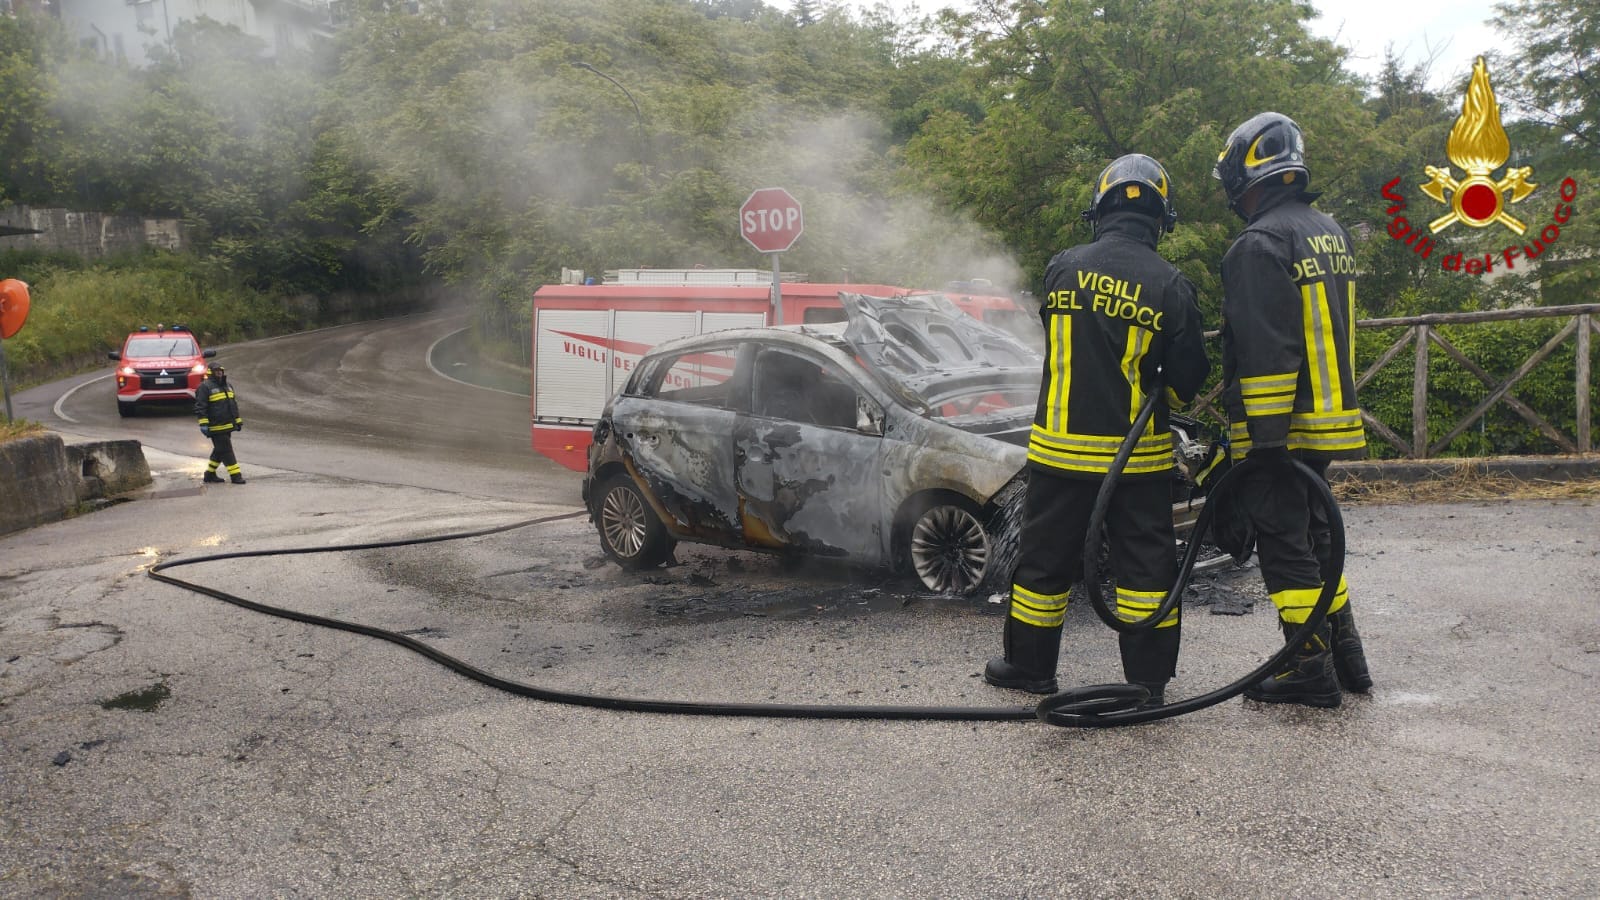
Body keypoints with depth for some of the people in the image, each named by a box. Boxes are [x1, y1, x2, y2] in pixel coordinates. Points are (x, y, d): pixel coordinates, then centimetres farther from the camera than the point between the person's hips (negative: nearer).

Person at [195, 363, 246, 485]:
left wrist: (238, 421, 24)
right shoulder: (205, 387, -9)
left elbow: (234, 404, 26)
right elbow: (200, 407, -14)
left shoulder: (228, 386, 17)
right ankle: (235, 475, -6)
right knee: (226, 451, -8)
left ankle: (210, 475, 26)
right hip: (216, 428, -9)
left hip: (228, 426, 9)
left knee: (219, 451, 15)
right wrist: (203, 424, -20)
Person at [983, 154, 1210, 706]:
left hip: (1061, 447, 1)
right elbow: (1187, 380, -4)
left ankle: (1030, 666, 25)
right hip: (1138, 453, -1)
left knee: (1048, 556, 13)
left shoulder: (1062, 268, -4)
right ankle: (1148, 681, 15)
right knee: (1145, 559, 10)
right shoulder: (1170, 285, -9)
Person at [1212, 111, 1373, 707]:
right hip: (1330, 420, 9)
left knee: (1284, 546, -1)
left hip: (1280, 428, -9)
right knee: (1312, 536, 19)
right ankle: (1346, 657, 25)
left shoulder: (1260, 244, -16)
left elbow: (1265, 351, -21)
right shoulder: (1331, 234, 15)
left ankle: (1312, 671, 5)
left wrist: (1264, 435, -20)